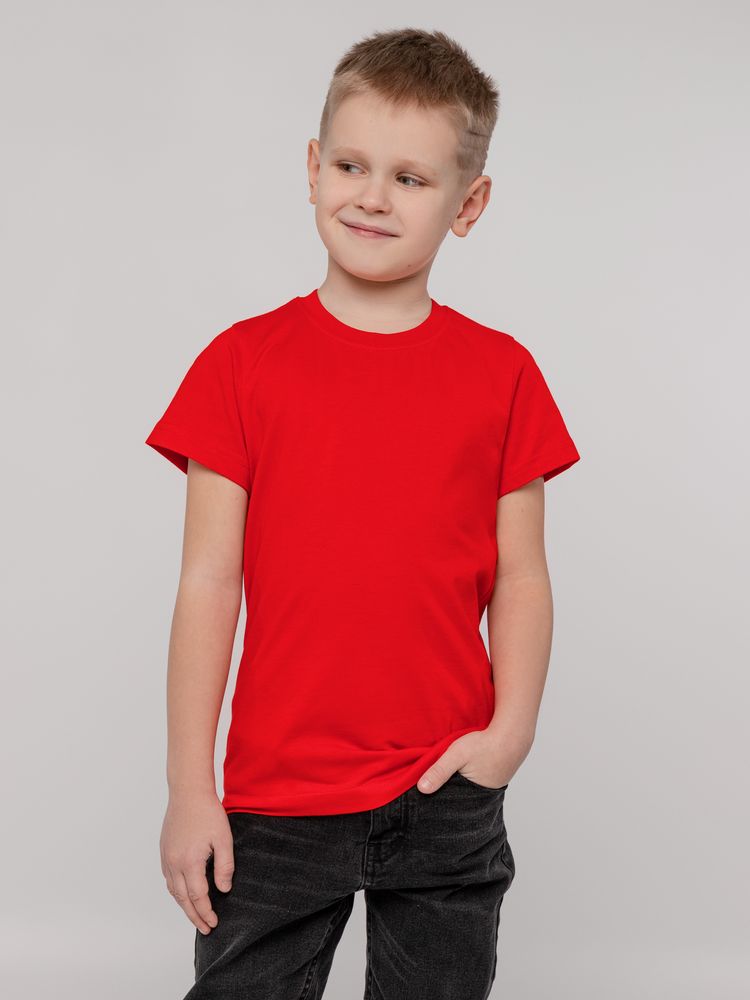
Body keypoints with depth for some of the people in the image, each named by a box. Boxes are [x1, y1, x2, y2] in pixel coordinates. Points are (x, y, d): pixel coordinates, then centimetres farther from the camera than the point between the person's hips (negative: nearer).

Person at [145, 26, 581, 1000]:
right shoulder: (243, 362, -2)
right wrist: (190, 790, -4)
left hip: (447, 799, 1)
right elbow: (208, 583, -3)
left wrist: (510, 729, -11)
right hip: (275, 800, -1)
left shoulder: (501, 373, 1)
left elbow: (521, 575, 3)